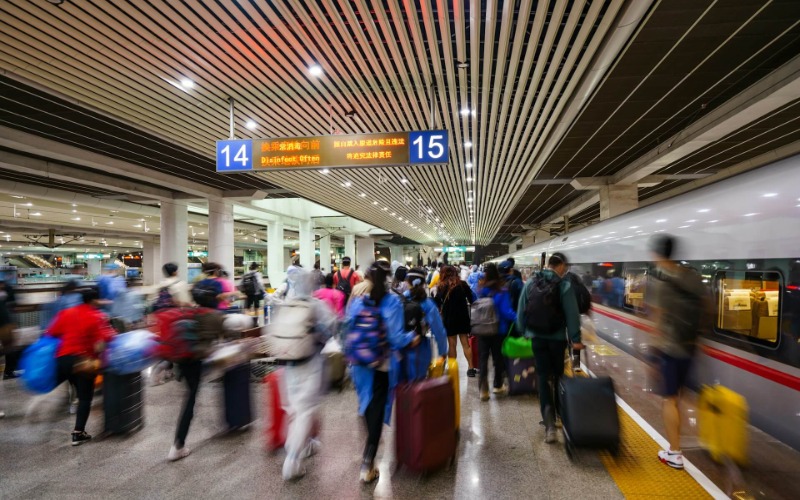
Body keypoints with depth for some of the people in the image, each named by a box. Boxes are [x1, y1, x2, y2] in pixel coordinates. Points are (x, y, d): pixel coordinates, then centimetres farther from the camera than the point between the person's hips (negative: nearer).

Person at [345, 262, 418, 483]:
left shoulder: (356, 301, -5)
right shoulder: (392, 301, -14)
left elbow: (348, 330, -2)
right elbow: (395, 337, -18)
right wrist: (412, 338, -1)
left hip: (360, 364, 4)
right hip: (382, 365, -4)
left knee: (368, 406, 24)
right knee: (377, 411, 8)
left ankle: (369, 450, 47)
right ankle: (367, 464, 10)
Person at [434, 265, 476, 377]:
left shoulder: (442, 287, -8)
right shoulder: (463, 285, 0)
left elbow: (437, 303, -5)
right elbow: (472, 299, 4)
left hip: (449, 319, -2)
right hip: (463, 317, 3)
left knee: (451, 344, 5)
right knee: (465, 343, 9)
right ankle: (471, 367, 8)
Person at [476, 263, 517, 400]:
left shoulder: (481, 290, -4)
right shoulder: (502, 291, -14)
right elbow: (506, 311, -18)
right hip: (498, 329, -1)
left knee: (483, 358, 5)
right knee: (498, 357, 15)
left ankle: (483, 389, -5)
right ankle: (497, 386, 29)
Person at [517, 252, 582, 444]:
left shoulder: (530, 283, 0)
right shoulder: (564, 285, -10)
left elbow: (521, 310, 3)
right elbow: (572, 314, -12)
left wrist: (523, 331, 13)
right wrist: (575, 339, -6)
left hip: (536, 337, 2)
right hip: (557, 338, -2)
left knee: (543, 378, 3)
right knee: (558, 376, 18)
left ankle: (549, 424, -8)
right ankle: (560, 414, 34)